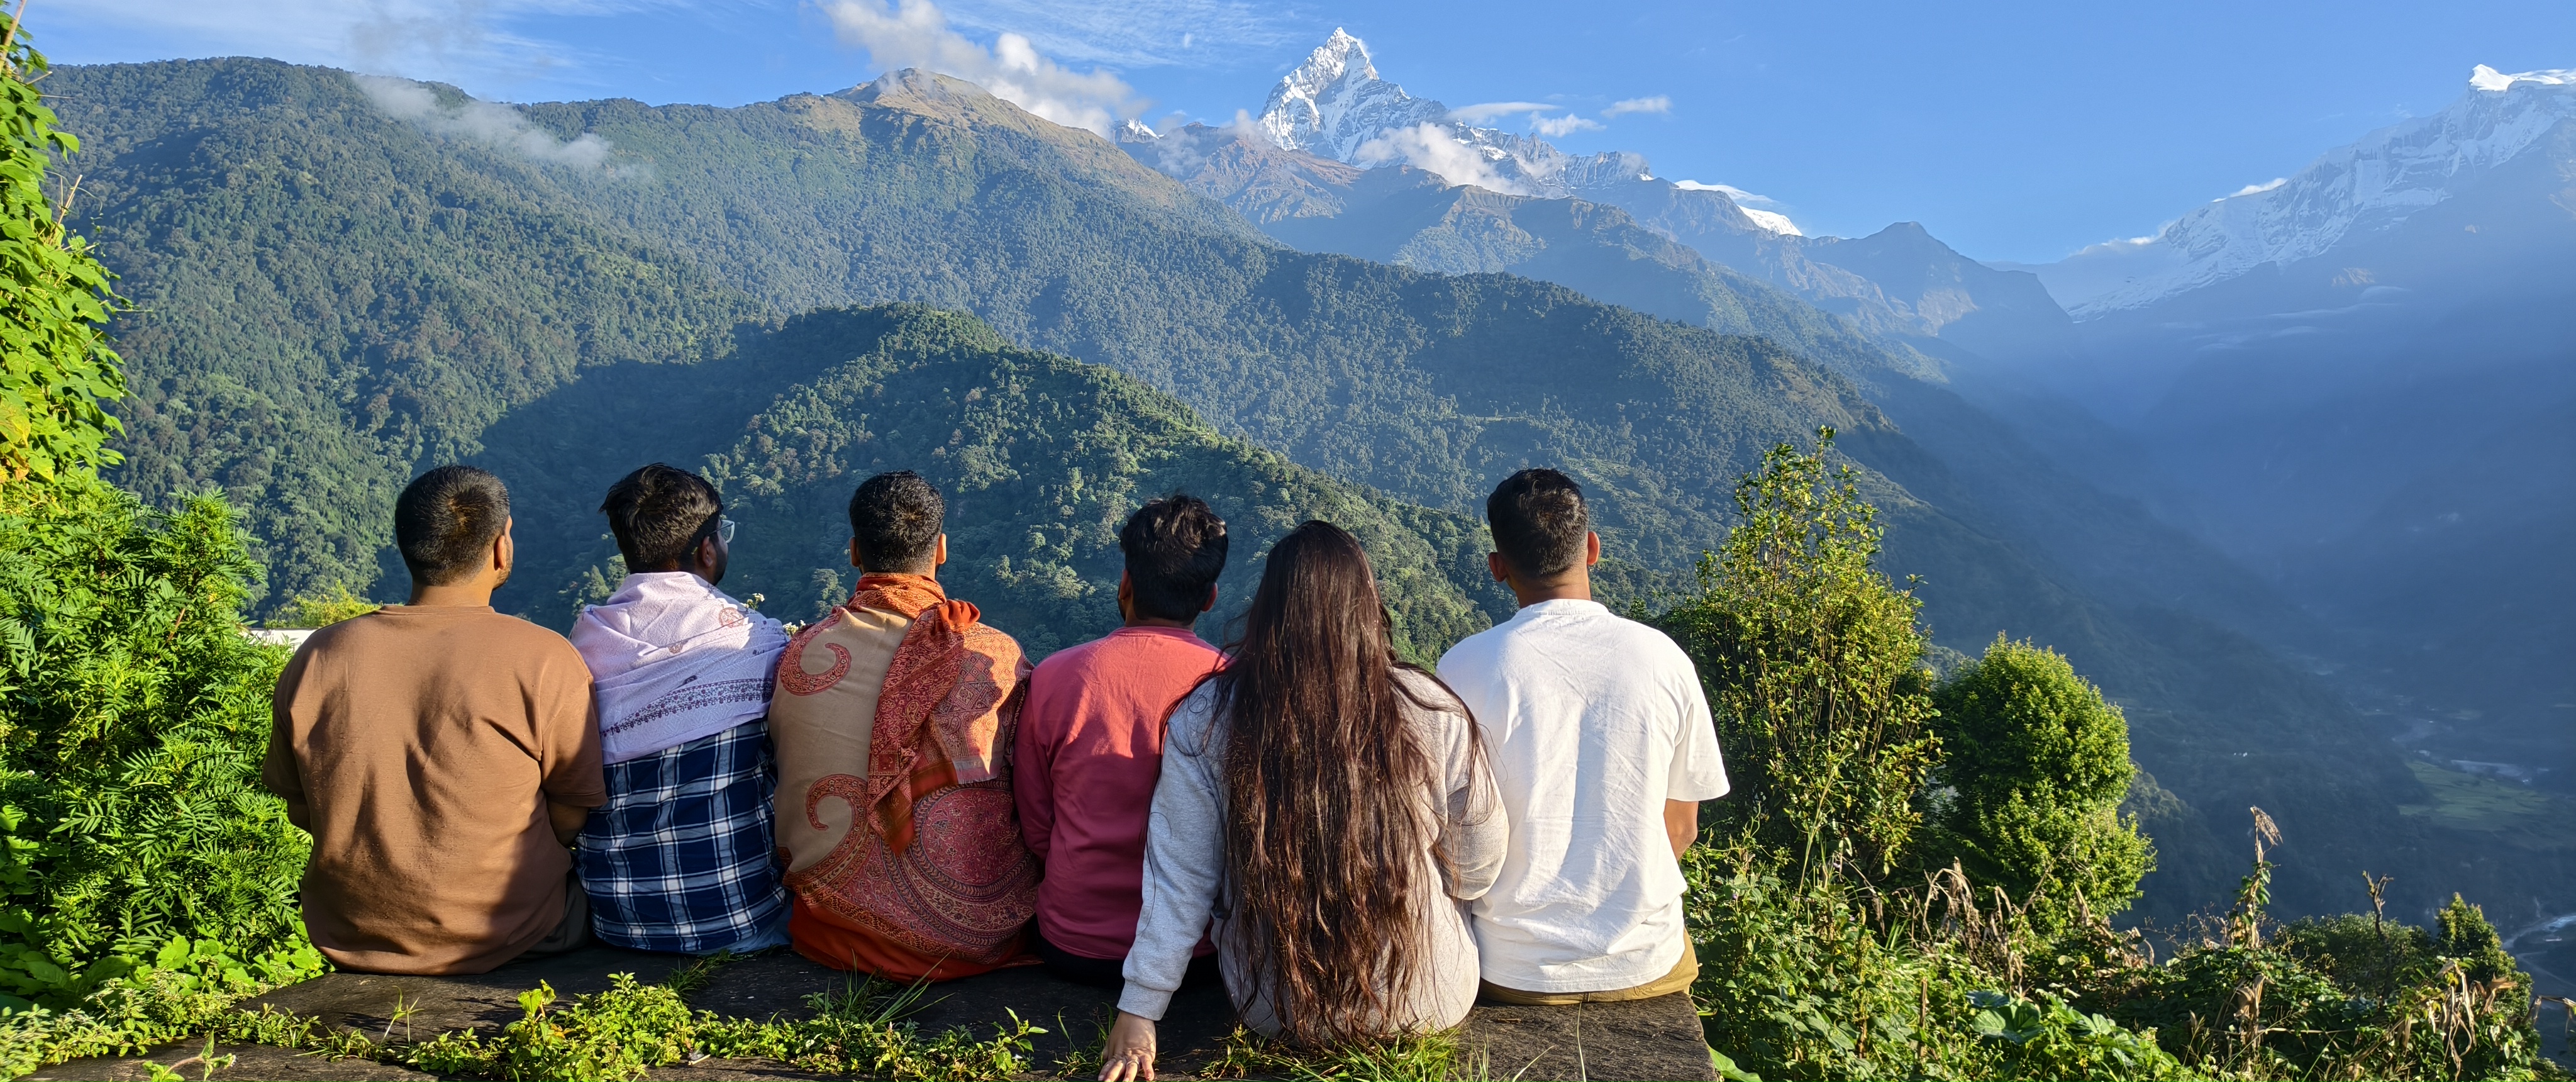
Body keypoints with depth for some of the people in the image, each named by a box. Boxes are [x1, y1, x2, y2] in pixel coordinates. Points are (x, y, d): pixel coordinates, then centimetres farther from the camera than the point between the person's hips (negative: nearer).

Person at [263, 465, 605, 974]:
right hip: (508, 941, -4)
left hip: (352, 941, 5)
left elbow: (302, 809, 6)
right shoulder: (544, 660, -17)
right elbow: (574, 818, -11)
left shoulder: (317, 657, -5)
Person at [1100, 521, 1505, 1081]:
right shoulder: (1433, 714, -16)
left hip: (1270, 1011, 1)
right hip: (1424, 1001, 0)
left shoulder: (1203, 720, -15)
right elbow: (1479, 867, -5)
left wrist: (1139, 1011, -2)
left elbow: (1178, 876, -11)